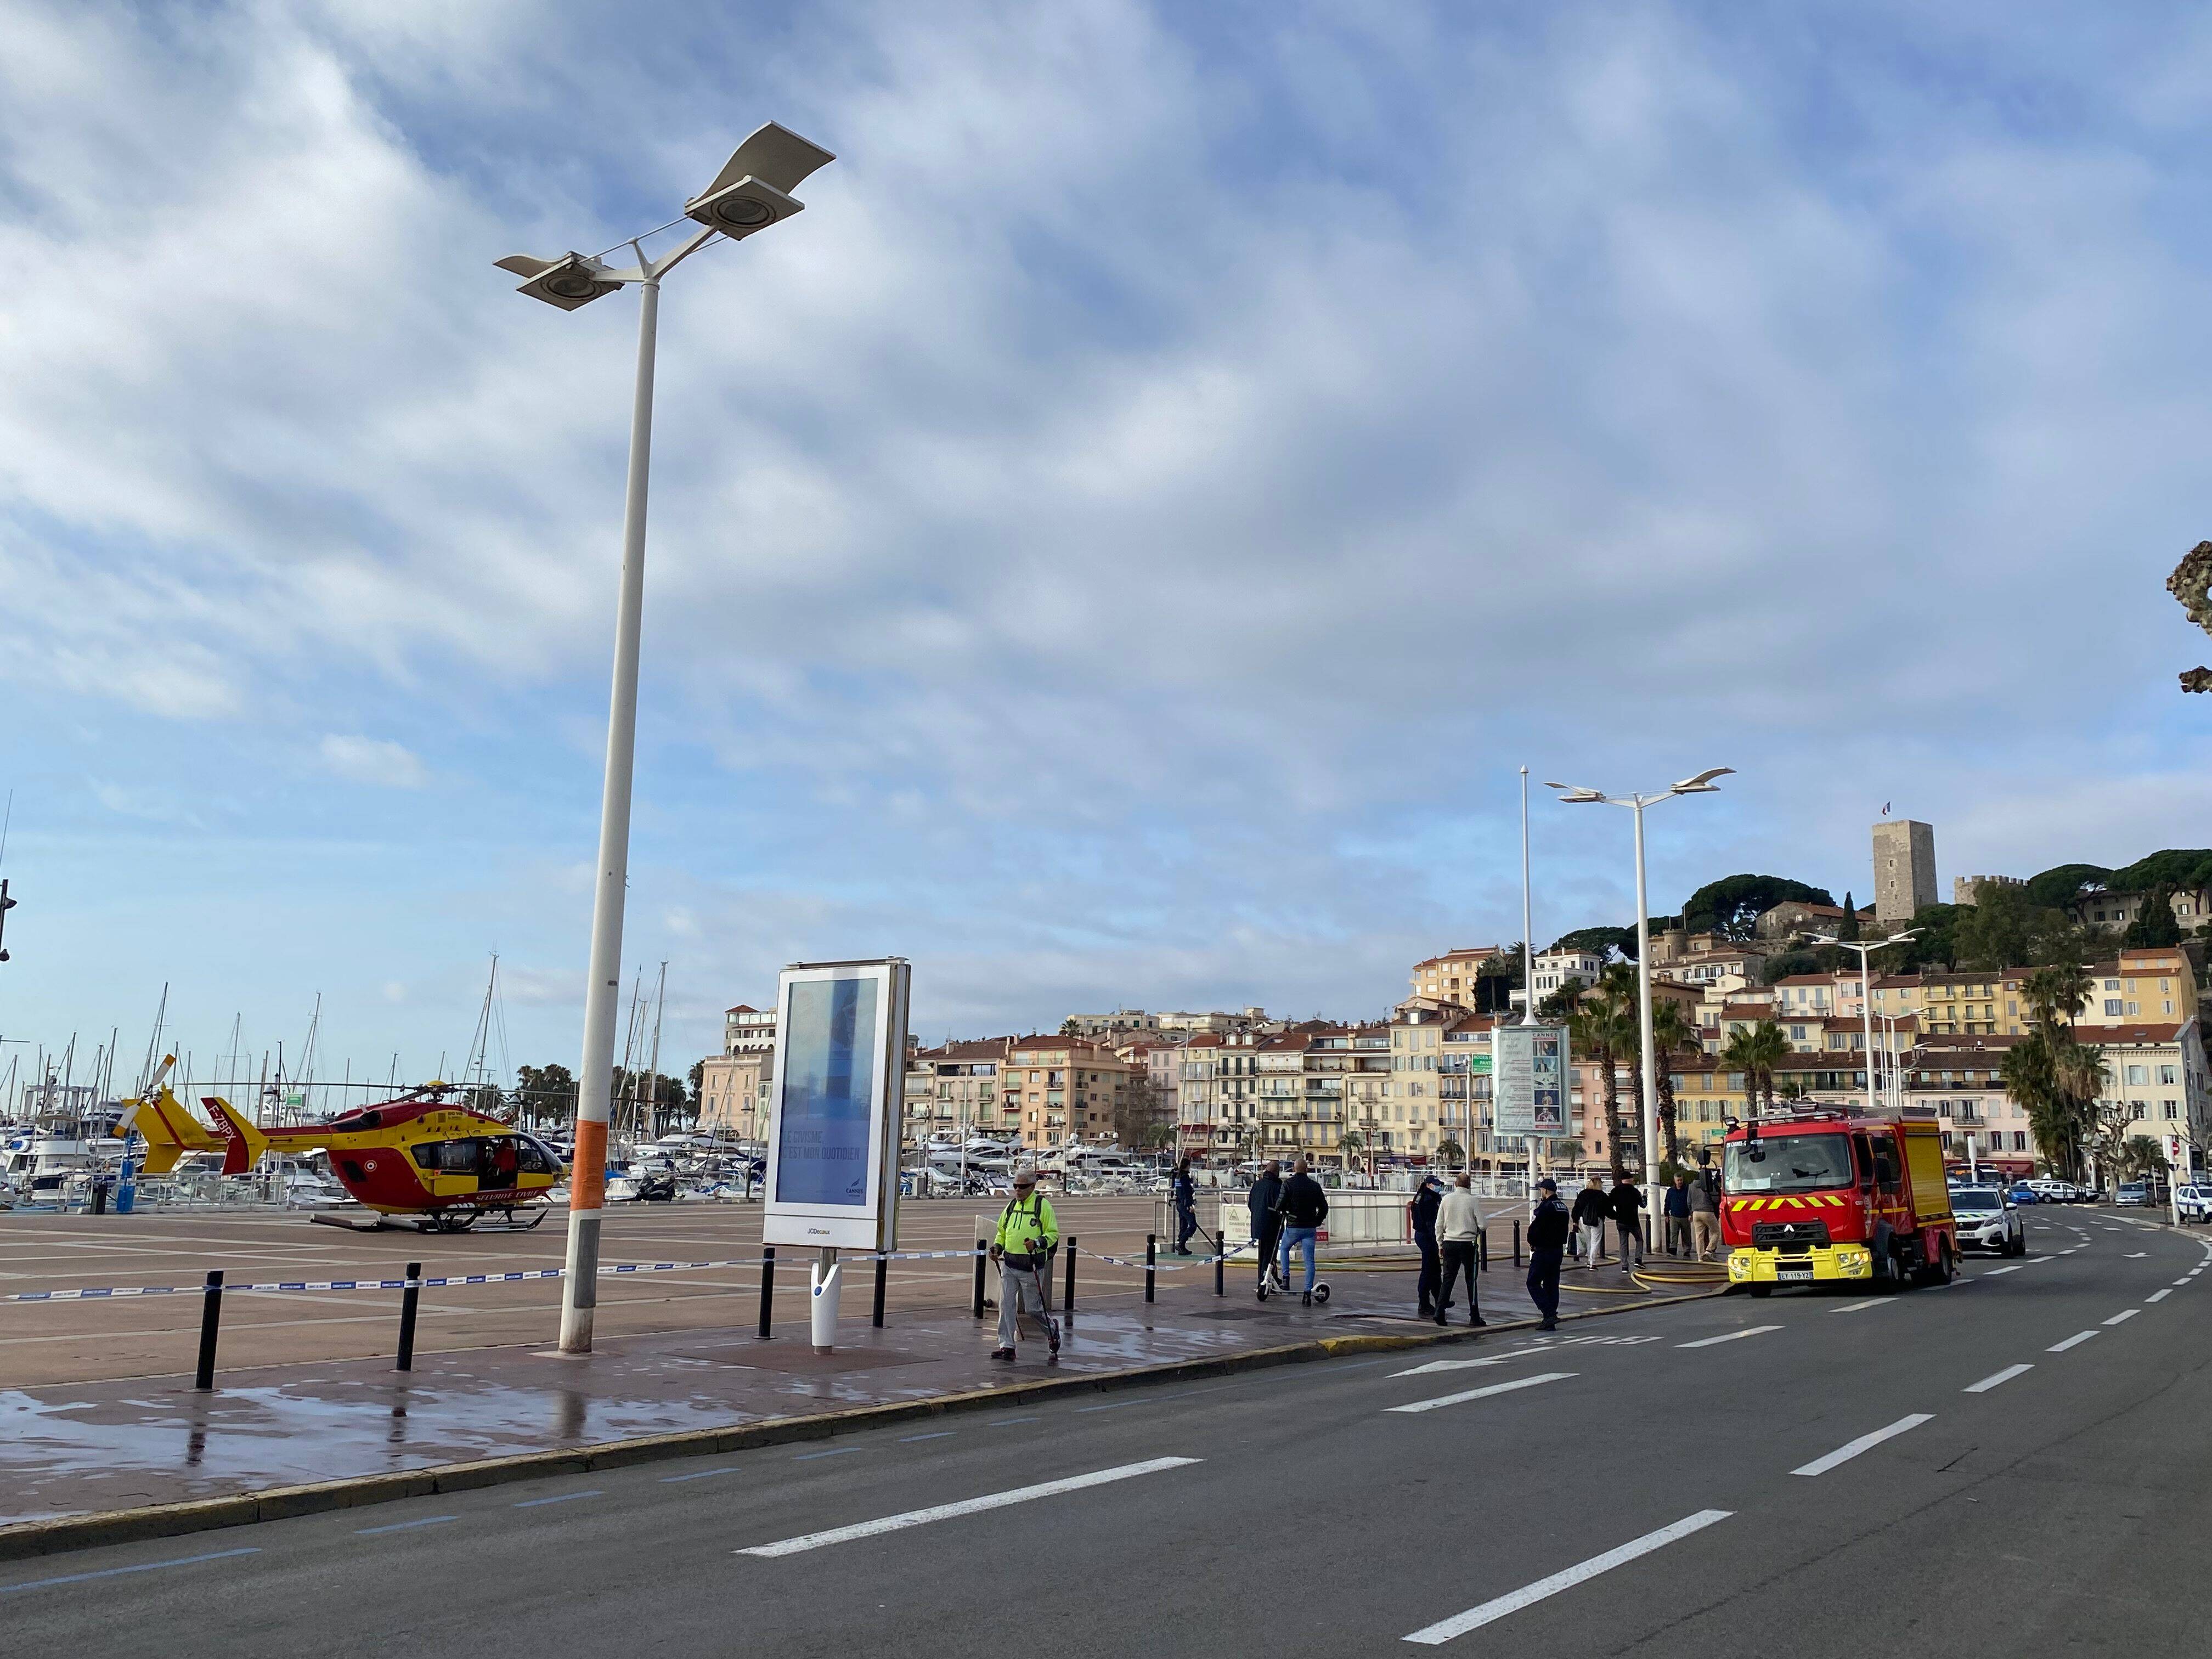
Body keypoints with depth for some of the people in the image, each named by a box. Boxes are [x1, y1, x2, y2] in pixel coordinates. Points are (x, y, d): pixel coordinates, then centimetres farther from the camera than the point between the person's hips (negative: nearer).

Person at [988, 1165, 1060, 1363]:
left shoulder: (1043, 1205, -6)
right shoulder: (1012, 1205, 11)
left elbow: (1053, 1234, -7)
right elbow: (1002, 1232, 22)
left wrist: (1037, 1243, -23)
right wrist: (997, 1248, 5)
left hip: (1031, 1267, -5)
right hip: (1009, 1264, 5)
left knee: (1032, 1309, 3)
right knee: (1006, 1305, -1)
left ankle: (1052, 1330, 30)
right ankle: (1007, 1346, 5)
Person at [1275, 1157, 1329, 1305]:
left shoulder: (1288, 1184, -6)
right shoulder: (1315, 1186, 4)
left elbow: (1281, 1203, -15)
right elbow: (1324, 1207, 6)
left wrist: (1279, 1210, 7)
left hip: (1293, 1227, -2)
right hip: (1310, 1229, 2)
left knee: (1285, 1249, 25)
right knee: (1309, 1260, 4)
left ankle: (1286, 1279, 14)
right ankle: (1308, 1292, -2)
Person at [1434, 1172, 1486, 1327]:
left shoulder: (1446, 1199, 2)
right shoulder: (1472, 1200, -6)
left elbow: (1439, 1225, 4)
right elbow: (1482, 1225, -7)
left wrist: (1440, 1245, 14)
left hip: (1450, 1243, 2)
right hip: (1468, 1243, -2)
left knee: (1448, 1278, 6)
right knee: (1471, 1279, 7)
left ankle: (1440, 1310, -6)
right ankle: (1474, 1316, 10)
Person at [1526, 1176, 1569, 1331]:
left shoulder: (1545, 1207, -18)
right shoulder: (1563, 1208, 11)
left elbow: (1535, 1227, -17)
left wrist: (1532, 1243, -1)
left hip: (1543, 1251, -9)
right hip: (1559, 1250, 9)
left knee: (1533, 1283, -1)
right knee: (1552, 1285, 12)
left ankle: (1550, 1314, -13)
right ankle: (1550, 1323, 12)